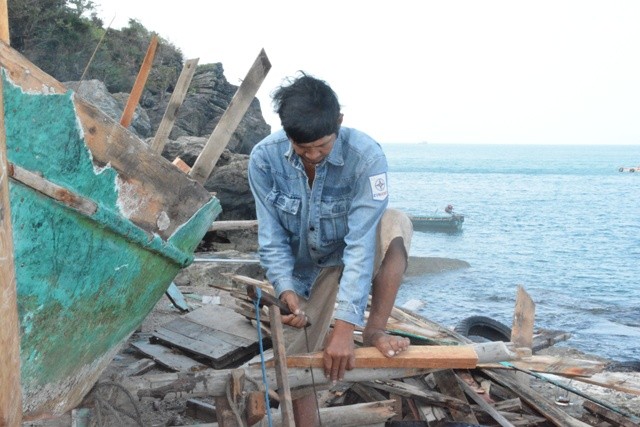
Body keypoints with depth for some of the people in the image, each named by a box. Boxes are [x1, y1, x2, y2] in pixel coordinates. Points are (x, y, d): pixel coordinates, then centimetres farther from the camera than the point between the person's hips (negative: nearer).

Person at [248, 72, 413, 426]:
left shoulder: (365, 155, -31)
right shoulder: (264, 159, -23)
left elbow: (361, 243, -34)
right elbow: (272, 238, -17)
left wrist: (345, 327, -38)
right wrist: (288, 292, -33)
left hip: (354, 257, -2)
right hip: (308, 267, 2)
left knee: (395, 224, -33)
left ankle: (374, 331, -23)